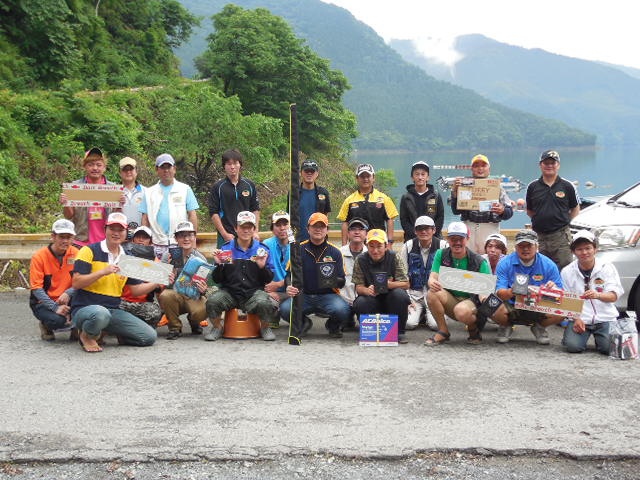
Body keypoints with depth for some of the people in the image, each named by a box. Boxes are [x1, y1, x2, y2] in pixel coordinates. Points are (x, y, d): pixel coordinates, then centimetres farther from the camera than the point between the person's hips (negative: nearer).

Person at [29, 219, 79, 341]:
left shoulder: (75, 254, -2)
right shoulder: (39, 257, -11)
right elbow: (36, 288, -14)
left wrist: (68, 293, -26)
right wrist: (55, 308, -25)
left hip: (67, 300, 2)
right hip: (43, 302, -2)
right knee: (57, 320, -34)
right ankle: (45, 326, 5)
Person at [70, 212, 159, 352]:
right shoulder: (89, 251, -4)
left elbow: (136, 289, 13)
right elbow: (76, 283, -12)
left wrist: (157, 283, -2)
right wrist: (103, 272, -21)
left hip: (113, 311, 5)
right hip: (84, 308, -5)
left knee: (150, 336, -10)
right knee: (100, 314, -42)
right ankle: (86, 335, -6)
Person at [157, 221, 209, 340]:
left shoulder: (200, 258, 1)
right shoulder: (168, 256, -1)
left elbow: (205, 286, 0)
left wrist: (203, 290, -23)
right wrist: (165, 281, -26)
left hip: (194, 296, 0)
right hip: (175, 294, 0)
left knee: (202, 311, -32)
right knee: (164, 295, -35)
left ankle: (193, 321, 11)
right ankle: (175, 327, -5)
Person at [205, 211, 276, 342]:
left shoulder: (262, 249, 6)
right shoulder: (226, 248, 6)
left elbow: (269, 280, 6)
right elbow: (217, 280, 6)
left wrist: (262, 267, -13)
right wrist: (219, 265, -12)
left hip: (254, 292, -1)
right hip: (229, 292, 1)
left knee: (264, 303, -33)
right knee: (212, 301, -28)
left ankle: (265, 327, 2)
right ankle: (217, 327, 4)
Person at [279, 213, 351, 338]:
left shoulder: (335, 252, 6)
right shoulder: (299, 249, 7)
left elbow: (342, 282, 4)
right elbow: (290, 275, 6)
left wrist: (335, 282, -20)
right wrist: (289, 287, -17)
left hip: (327, 295, -1)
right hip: (303, 295, 1)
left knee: (343, 310, -32)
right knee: (285, 309, -29)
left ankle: (333, 325, 7)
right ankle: (304, 323, 8)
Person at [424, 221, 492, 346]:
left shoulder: (479, 261, -8)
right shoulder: (441, 255, 0)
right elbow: (432, 277, -8)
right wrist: (432, 283, -34)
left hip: (471, 301, -3)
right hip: (449, 300, 3)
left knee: (461, 311, -38)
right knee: (432, 293, -28)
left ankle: (474, 330, 0)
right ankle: (443, 332, -8)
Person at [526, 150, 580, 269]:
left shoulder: (567, 186, 5)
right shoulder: (532, 187, 8)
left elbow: (576, 209, 13)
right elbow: (529, 211, 16)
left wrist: (564, 221, 1)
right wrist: (542, 220, 4)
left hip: (561, 236, -2)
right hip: (539, 237, 2)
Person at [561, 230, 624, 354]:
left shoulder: (607, 268, -1)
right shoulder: (567, 272, 2)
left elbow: (614, 296, -10)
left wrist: (597, 295, -32)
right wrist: (576, 319, -13)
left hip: (605, 318, 0)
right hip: (579, 319, 1)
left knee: (610, 348, -22)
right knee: (573, 346, -23)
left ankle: (599, 338, 15)